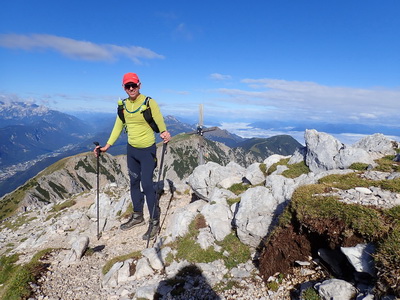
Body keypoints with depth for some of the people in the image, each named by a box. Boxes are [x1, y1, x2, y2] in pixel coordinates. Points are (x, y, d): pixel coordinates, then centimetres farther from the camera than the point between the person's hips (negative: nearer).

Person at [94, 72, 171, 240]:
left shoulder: (149, 103, -13)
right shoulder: (123, 105, 4)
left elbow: (160, 122, -17)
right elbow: (118, 127, 9)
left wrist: (164, 133, -39)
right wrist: (107, 146, 5)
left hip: (147, 150, -6)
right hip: (131, 149, 6)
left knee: (147, 185, -7)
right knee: (134, 183, 15)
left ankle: (154, 221, 8)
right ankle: (137, 216, 32)